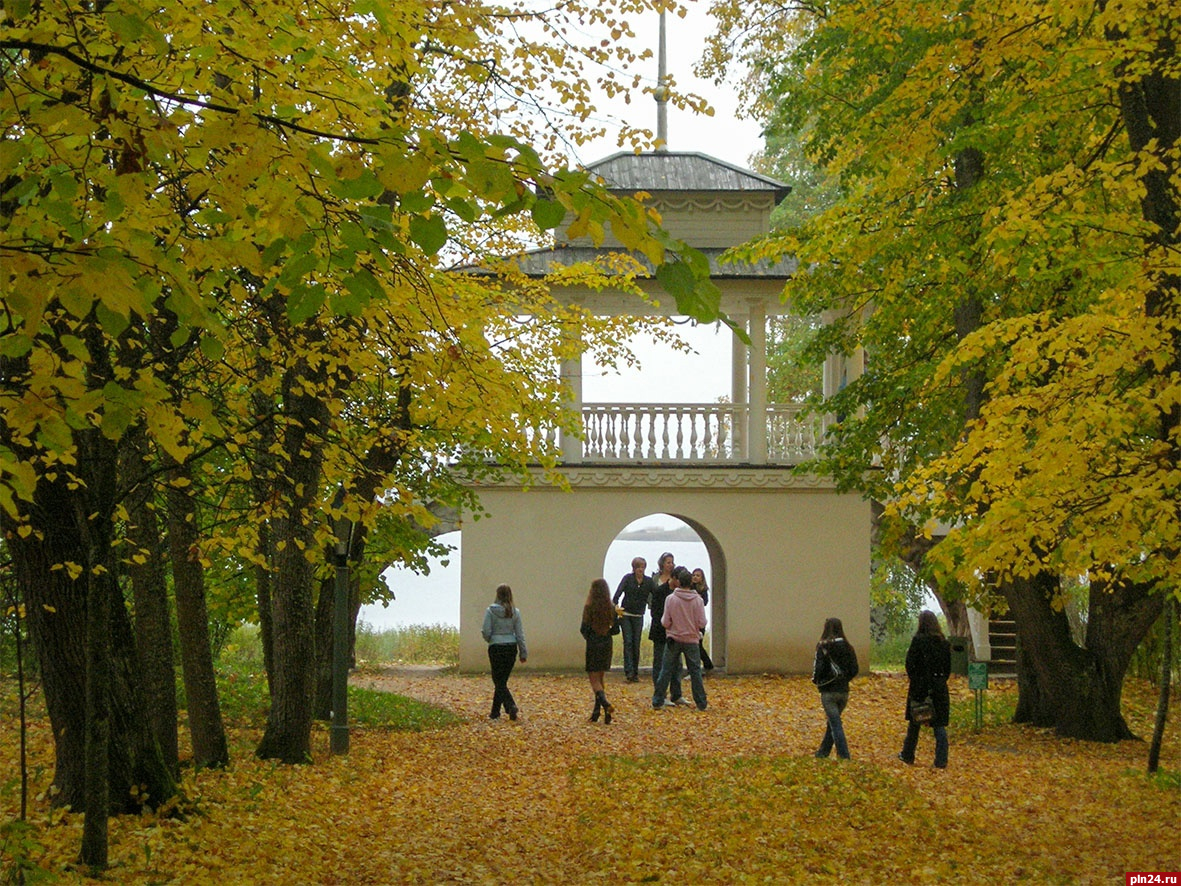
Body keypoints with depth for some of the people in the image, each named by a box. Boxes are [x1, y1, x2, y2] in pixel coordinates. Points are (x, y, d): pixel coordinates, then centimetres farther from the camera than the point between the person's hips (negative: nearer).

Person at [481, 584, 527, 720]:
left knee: (499, 682, 1)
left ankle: (511, 706, -22)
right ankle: (495, 712, 21)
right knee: (502, 681, 14)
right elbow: (520, 634, 3)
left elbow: (486, 631, -10)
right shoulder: (515, 612, 0)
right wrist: (523, 652, 9)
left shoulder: (491, 611, -9)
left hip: (496, 648, -4)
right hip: (511, 647, 4)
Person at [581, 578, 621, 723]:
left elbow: (584, 629, -10)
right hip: (607, 646, 4)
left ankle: (606, 704, -27)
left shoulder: (589, 608, -13)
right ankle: (597, 712, 13)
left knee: (594, 681, -2)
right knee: (599, 679, 15)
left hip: (593, 646, -4)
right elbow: (616, 629, 2)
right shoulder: (611, 608, -1)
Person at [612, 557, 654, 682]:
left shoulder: (648, 581, 2)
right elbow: (618, 592, -11)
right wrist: (615, 604, -27)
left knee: (636, 644, 3)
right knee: (628, 642, -9)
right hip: (626, 614, -2)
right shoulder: (628, 578, -3)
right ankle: (628, 672, -14)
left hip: (638, 616, 2)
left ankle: (635, 672, 9)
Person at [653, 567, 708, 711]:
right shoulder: (697, 600, -8)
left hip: (674, 639, 0)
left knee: (666, 670, 7)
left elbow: (665, 623, -8)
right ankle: (701, 703, 7)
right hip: (692, 640, 0)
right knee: (695, 671, 7)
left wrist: (663, 619, 14)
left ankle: (658, 701, 9)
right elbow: (702, 623, -7)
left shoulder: (671, 599, -10)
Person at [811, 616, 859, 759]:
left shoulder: (823, 647, -12)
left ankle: (844, 756, -9)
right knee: (833, 721, 19)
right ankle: (823, 751, 30)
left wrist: (816, 680, 3)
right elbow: (854, 670, 3)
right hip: (844, 691, 5)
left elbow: (819, 667, -16)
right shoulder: (847, 647, 2)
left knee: (835, 724, -2)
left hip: (828, 691, -5)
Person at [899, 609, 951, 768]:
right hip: (939, 687, 3)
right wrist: (941, 681, 13)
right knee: (939, 724, 4)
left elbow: (910, 664, -11)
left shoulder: (918, 640, -11)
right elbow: (948, 667, 8)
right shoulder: (944, 643, 4)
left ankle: (908, 756, 22)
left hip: (920, 685, -3)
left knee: (914, 724, 11)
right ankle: (941, 761, 1)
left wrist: (914, 680, -1)